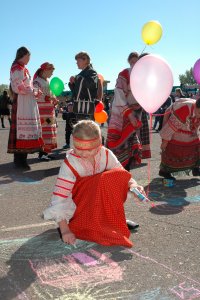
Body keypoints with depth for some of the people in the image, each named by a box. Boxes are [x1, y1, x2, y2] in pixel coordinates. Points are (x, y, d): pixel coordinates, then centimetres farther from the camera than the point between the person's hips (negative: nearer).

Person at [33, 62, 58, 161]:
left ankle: (46, 151, 17)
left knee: (49, 130, 10)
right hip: (42, 109, -9)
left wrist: (55, 101, 8)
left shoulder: (48, 81, 19)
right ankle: (41, 153, -8)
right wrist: (50, 98, -27)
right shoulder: (37, 81, -8)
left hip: (50, 109, 9)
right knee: (43, 130, -12)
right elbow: (37, 94, -21)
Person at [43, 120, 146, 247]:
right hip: (78, 205, -4)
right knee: (103, 180, -31)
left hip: (102, 203, 4)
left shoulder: (106, 155, -12)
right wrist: (65, 230, -30)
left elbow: (123, 176, -6)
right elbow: (59, 198, -26)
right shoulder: (70, 163, -23)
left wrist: (134, 185, -30)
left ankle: (112, 217, -8)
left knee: (120, 176, -21)